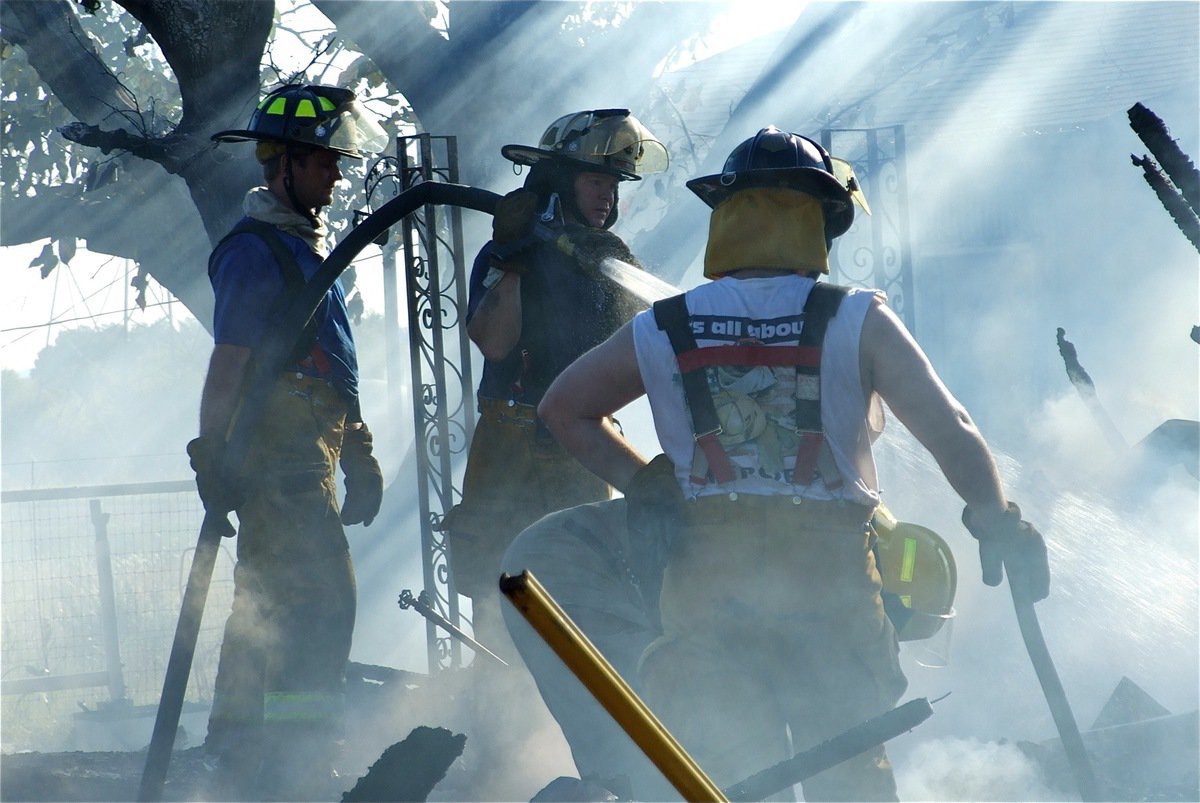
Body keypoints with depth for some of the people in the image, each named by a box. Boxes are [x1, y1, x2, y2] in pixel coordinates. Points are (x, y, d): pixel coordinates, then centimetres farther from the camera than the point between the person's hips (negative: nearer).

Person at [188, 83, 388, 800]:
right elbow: (229, 363, -17)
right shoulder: (256, 250, -11)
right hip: (280, 451, -10)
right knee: (321, 599, -15)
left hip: (310, 446, 10)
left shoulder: (309, 244, 20)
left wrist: (358, 454, 25)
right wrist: (216, 459, -22)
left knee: (271, 600, 13)